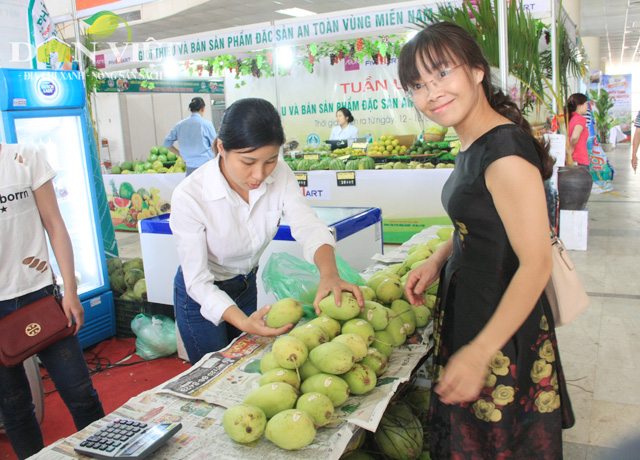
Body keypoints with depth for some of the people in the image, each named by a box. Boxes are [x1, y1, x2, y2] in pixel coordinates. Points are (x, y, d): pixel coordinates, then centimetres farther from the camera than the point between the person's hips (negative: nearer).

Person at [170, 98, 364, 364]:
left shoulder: (279, 175, -18)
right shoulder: (189, 196, -31)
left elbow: (309, 227, -27)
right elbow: (198, 281, -28)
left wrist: (329, 273, -49)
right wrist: (243, 322, -44)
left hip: (246, 286, 4)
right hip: (201, 295, -4)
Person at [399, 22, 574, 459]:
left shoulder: (505, 152, -24)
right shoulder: (473, 145, 5)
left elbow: (536, 264, -25)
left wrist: (478, 353, -25)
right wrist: (437, 261, 2)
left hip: (503, 322, -9)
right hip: (469, 308, 9)